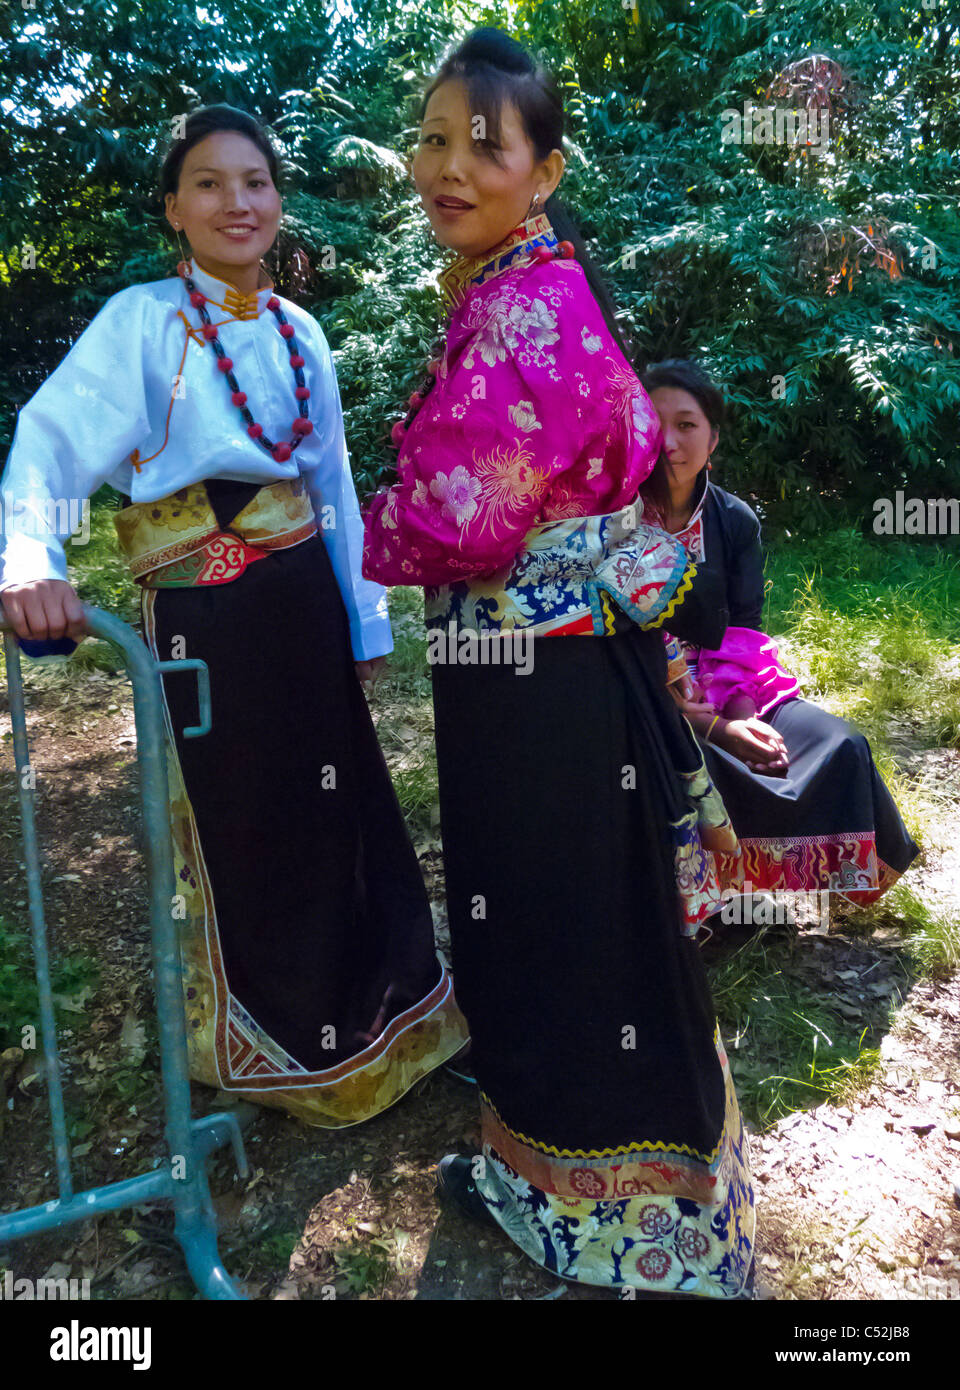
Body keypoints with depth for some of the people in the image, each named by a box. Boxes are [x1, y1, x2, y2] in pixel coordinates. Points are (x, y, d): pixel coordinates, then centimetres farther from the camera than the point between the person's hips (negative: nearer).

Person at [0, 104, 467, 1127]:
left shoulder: (299, 334, 10)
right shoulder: (143, 322, -6)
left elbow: (332, 485, 11)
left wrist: (362, 618, 10)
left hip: (303, 599, 5)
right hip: (203, 613, -5)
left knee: (334, 802, 14)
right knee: (237, 823, 8)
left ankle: (362, 1009, 39)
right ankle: (266, 1051, 33)